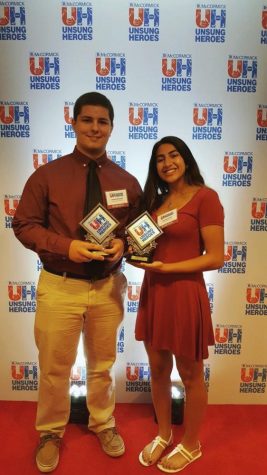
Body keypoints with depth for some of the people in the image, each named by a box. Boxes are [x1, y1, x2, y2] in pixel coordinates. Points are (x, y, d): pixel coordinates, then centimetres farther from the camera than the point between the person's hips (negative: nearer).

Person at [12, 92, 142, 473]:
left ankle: (103, 425, 47)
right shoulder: (46, 176, -5)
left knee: (103, 365, 20)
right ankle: (50, 433, 41)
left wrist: (123, 244, -15)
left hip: (108, 287, 2)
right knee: (54, 368, 13)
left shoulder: (126, 181, 1)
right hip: (59, 287, -1)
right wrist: (66, 246, -20)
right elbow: (24, 225, -4)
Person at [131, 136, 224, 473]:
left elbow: (216, 257, -14)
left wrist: (166, 267, -18)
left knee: (190, 376, 13)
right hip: (152, 293, 7)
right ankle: (163, 436, 42)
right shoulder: (155, 200, 12)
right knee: (158, 371, 18)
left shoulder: (205, 196, -9)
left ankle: (191, 445, 37)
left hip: (185, 295, -6)